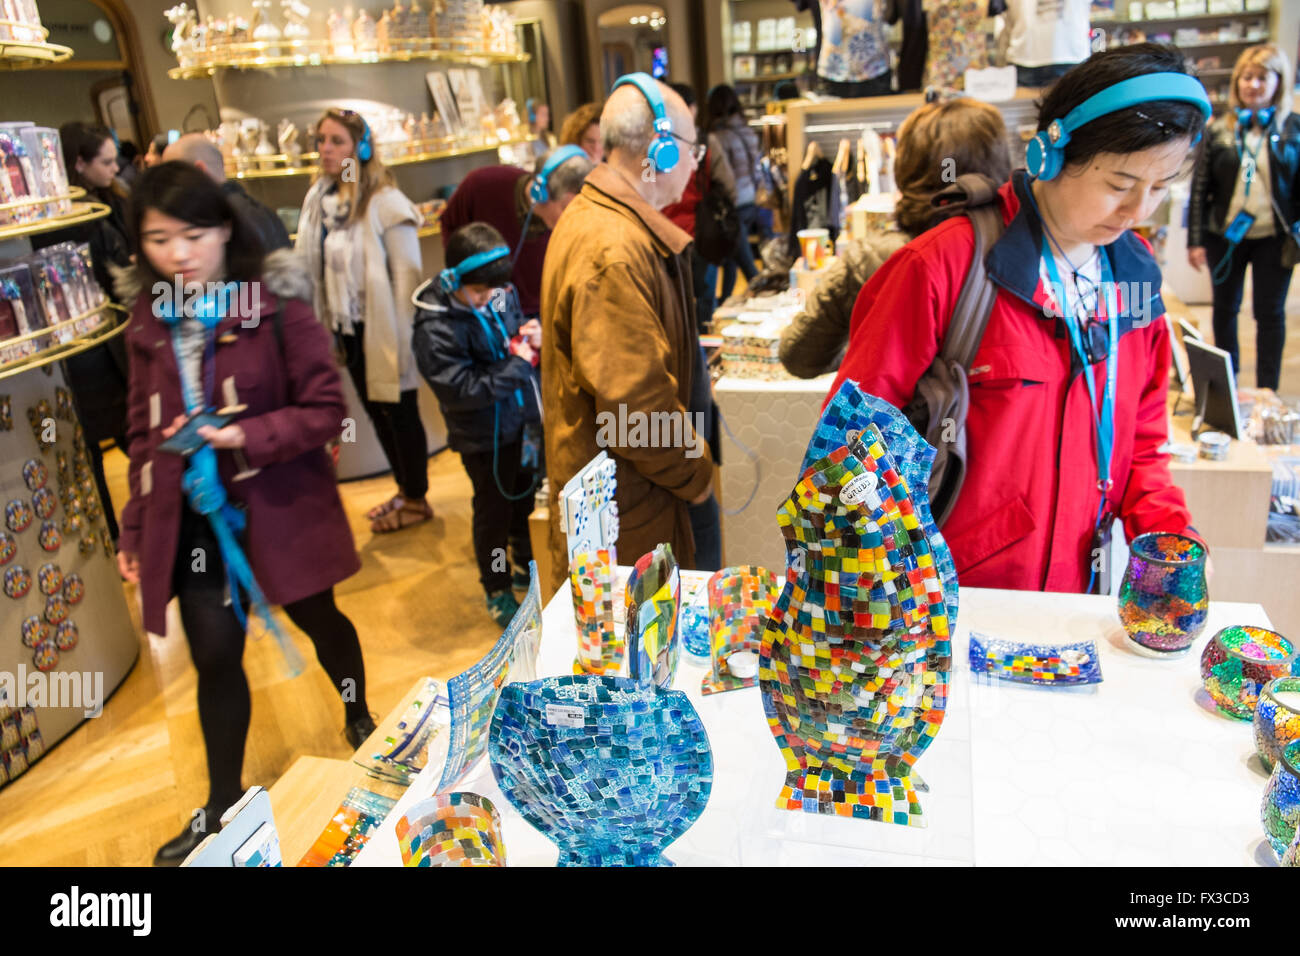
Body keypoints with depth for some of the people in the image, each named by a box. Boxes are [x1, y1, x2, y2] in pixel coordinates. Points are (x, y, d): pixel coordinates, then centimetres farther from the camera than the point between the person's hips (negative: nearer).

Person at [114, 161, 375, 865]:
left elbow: (326, 409, -13)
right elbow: (145, 432, 10)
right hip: (193, 515, 3)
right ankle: (223, 803, 27)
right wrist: (136, 528, 11)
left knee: (318, 620, 17)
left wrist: (246, 437, -26)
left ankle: (360, 721, 48)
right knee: (214, 654, 6)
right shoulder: (149, 320, 3)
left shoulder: (276, 304, -12)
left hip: (280, 506, -3)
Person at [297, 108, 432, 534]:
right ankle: (405, 489, 35)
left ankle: (416, 499, 23)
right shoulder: (319, 199, 5)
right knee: (375, 409, 17)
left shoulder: (384, 202, -16)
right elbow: (311, 266, 12)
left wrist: (402, 335, -18)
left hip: (382, 327, -7)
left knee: (399, 410, 5)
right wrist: (325, 323, 10)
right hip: (348, 327, 7)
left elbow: (407, 272, -17)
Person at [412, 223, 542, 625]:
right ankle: (497, 591, 33)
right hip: (485, 437, -6)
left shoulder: (501, 293, -8)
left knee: (525, 499, 23)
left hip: (523, 419, 6)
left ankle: (526, 567, 48)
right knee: (494, 510, 11)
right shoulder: (435, 328, -25)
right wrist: (518, 364, -26)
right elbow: (463, 389, -27)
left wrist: (533, 336, -11)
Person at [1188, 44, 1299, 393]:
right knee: (1225, 308, 11)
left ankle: (1267, 392, 14)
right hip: (1225, 236, 1)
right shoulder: (1219, 129, 2)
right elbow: (1200, 187, 2)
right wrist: (1195, 240, -3)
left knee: (1270, 312, 4)